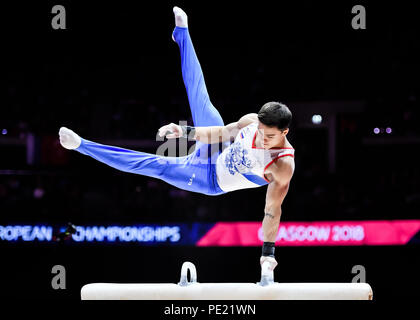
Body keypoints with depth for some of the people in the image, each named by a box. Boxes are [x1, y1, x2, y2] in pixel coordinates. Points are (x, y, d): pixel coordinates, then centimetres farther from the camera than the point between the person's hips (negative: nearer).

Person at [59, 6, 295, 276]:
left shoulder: (284, 167, -32)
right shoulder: (252, 122, -18)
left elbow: (273, 209, -28)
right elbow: (222, 131, -4)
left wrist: (268, 251, -29)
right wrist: (187, 132, -14)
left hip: (213, 181, -5)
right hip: (216, 152, 5)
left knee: (155, 165, -14)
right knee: (200, 99, 11)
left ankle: (83, 146, -11)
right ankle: (182, 33, 29)